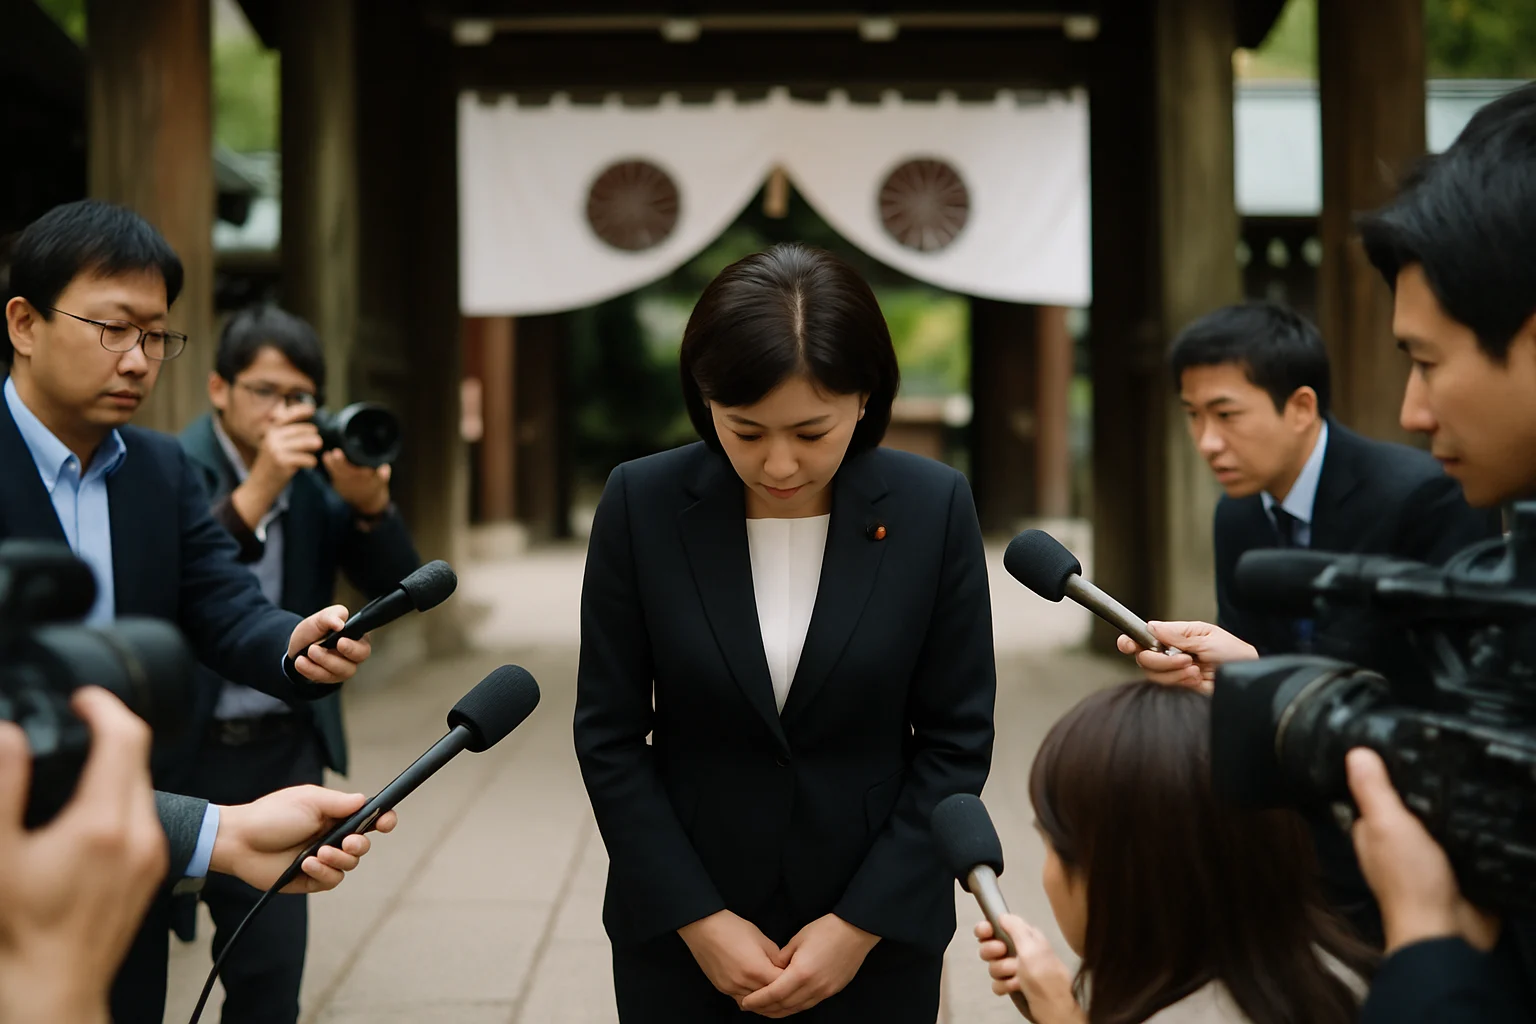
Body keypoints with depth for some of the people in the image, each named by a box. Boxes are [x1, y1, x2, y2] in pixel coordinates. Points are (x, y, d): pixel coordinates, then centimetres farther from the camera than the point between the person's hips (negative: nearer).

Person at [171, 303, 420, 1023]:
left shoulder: (318, 470, 4)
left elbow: (397, 584, 0)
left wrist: (369, 504, -18)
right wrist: (256, 492, -32)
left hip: (286, 749, 4)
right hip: (183, 751, -3)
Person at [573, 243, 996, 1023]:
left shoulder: (934, 509, -11)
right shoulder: (641, 504, -11)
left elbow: (957, 738, -5)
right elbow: (609, 735, -5)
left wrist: (862, 923, -10)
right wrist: (697, 917, -10)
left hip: (875, 922, 0)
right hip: (678, 925, 0)